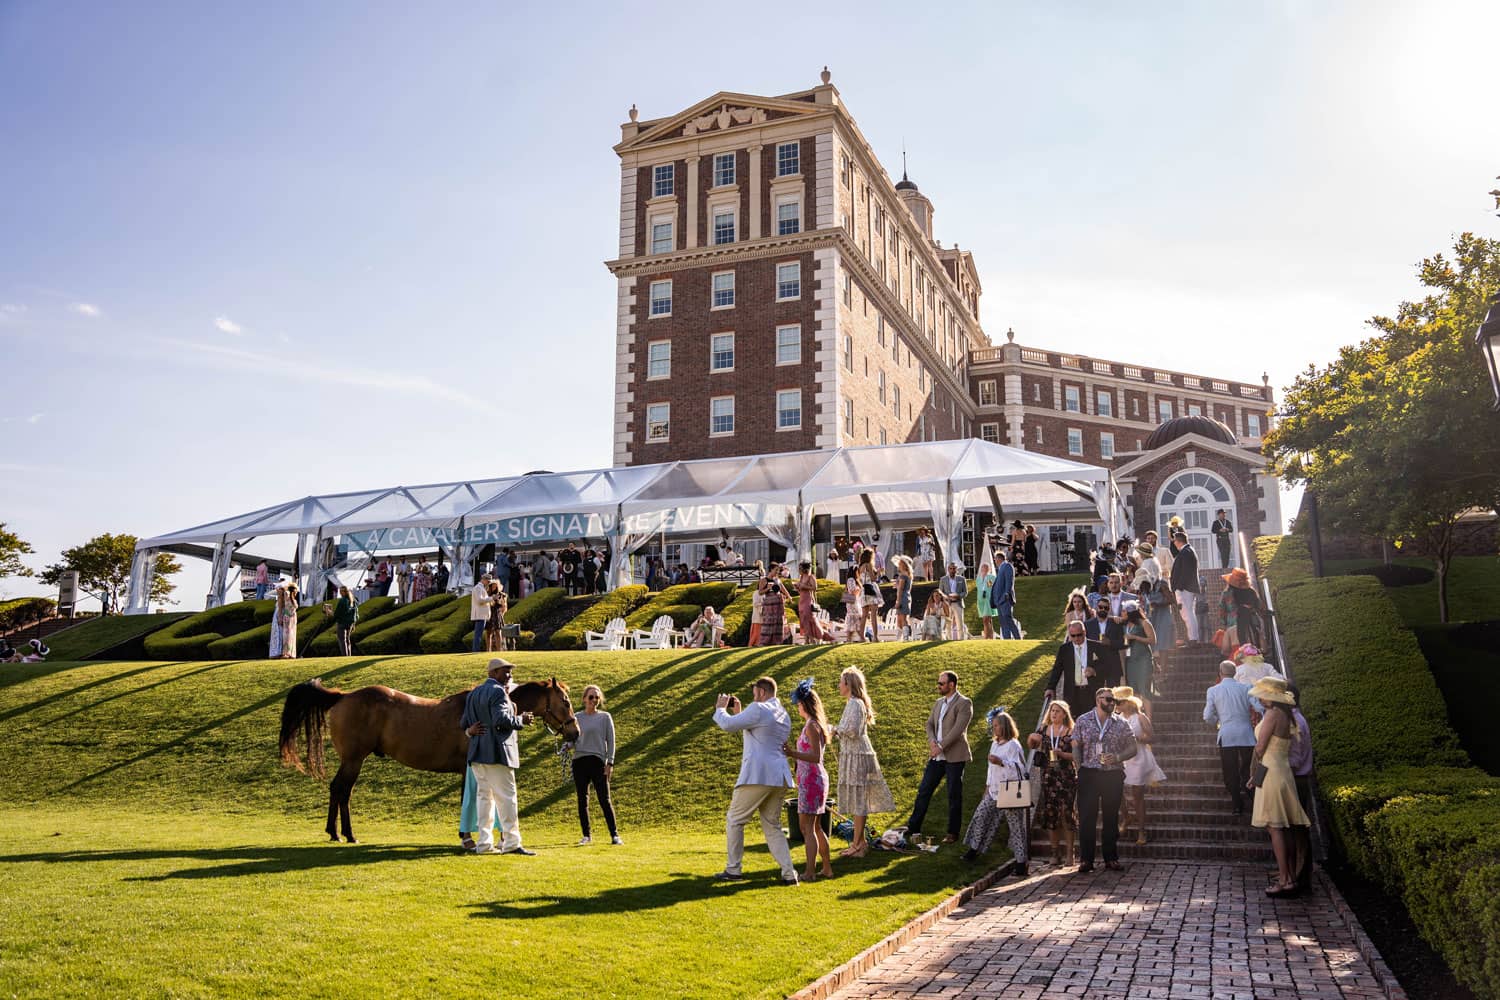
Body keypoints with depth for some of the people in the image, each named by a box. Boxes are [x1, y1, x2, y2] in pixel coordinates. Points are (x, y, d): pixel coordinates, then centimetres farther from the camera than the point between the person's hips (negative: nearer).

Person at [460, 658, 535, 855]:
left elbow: (464, 723, 16)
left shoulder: (473, 694, 16)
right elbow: (501, 720, -23)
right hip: (497, 753, -8)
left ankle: (484, 843, 12)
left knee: (483, 796, 12)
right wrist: (521, 720, -10)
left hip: (477, 754, 8)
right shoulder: (498, 692, -11)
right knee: (506, 798, -4)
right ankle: (511, 843, -4)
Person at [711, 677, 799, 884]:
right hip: (779, 778, 8)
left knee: (734, 820, 7)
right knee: (772, 826, 15)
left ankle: (733, 870, 11)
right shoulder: (783, 715, 19)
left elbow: (728, 725, -8)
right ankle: (789, 873, 5)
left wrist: (720, 708, 11)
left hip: (757, 775, -8)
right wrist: (738, 712, 24)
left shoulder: (758, 709, -10)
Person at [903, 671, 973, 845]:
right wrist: (932, 741, -8)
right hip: (937, 756, 7)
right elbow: (929, 724, 12)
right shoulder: (938, 703, 15)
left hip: (954, 757, -7)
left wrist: (941, 747, -20)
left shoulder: (964, 704, -8)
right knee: (924, 790, 8)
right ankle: (913, 827, 17)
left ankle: (953, 834, 12)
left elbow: (958, 729, -18)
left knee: (954, 796, 2)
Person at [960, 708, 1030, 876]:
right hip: (994, 791, 8)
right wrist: (988, 786, 21)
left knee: (1016, 826, -4)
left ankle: (1021, 862, -1)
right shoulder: (995, 744, 14)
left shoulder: (1013, 745, -11)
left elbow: (1019, 768, -17)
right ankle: (974, 850, 19)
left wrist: (1002, 762, -28)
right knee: (980, 815, 8)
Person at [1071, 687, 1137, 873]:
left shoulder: (1120, 724, 7)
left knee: (1112, 817, 8)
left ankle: (1111, 858, 18)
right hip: (1089, 774, -2)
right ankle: (1086, 860, 2)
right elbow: (1075, 746, 4)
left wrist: (1117, 757, -10)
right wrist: (1080, 768, -4)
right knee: (1086, 817, -3)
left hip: (1113, 775, 2)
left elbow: (1132, 748, 8)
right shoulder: (1083, 721, 4)